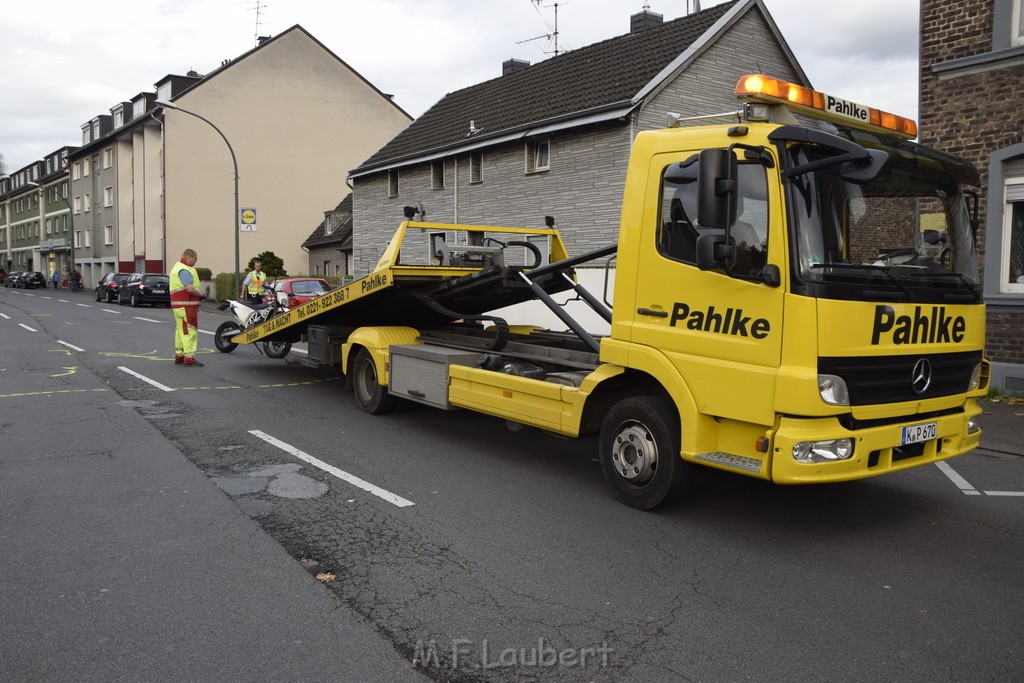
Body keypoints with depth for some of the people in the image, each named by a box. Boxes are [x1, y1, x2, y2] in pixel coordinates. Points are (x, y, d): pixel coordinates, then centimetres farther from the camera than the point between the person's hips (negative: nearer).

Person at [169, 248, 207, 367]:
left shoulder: (178, 267, 21)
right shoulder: (184, 270, -15)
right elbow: (190, 289, -25)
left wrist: (198, 295, 12)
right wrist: (201, 295, -9)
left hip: (179, 305, 11)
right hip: (186, 305, -11)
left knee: (181, 330, 15)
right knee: (190, 331, -9)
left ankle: (179, 357, 22)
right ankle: (189, 358, -10)